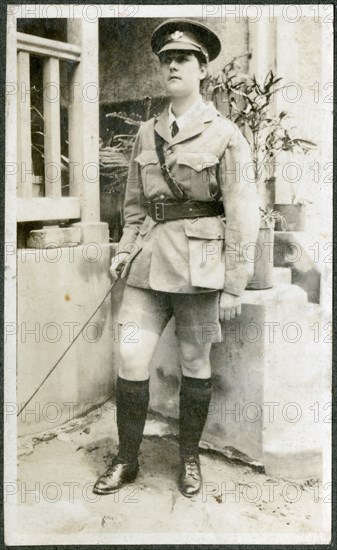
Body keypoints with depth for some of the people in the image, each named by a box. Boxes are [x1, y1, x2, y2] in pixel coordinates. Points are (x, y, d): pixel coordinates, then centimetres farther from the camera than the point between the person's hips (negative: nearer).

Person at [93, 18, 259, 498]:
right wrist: (126, 248, 4)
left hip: (198, 262, -4)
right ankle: (127, 460, 18)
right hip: (150, 260, 4)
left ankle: (189, 459, 27)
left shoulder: (224, 134, -2)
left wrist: (234, 285, -7)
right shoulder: (147, 134, 12)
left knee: (195, 364, 7)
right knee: (131, 359, -1)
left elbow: (241, 215, -4)